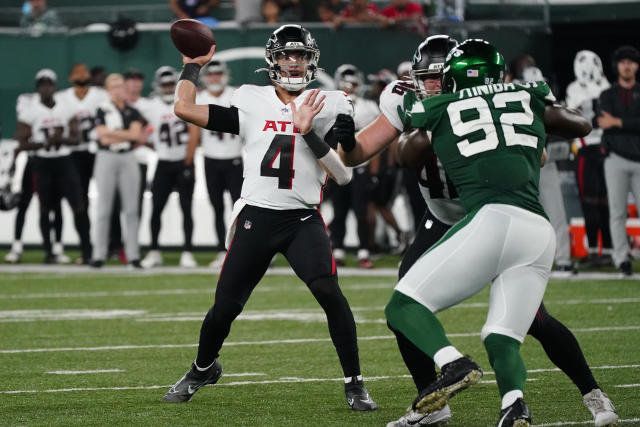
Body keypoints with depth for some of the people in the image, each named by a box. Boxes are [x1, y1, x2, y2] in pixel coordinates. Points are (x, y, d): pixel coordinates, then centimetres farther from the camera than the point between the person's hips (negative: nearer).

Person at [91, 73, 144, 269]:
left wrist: (112, 132, -9)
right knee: (104, 209, -2)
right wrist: (127, 135, -9)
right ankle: (99, 255, 1)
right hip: (106, 158, -2)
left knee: (131, 209, 1)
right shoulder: (102, 111, 1)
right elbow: (103, 138, -10)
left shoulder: (133, 112, 9)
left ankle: (133, 255, 3)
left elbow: (136, 134, -6)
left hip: (128, 159, 2)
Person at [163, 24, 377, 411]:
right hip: (255, 217, 1)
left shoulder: (328, 106, 2)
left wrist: (309, 133, -16)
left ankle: (355, 384, -10)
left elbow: (344, 174, -6)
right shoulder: (251, 102, 6)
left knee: (329, 293, -22)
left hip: (302, 219, -1)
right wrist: (192, 66, 12)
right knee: (225, 307, 5)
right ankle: (203, 369, 35)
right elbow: (185, 109, 3)